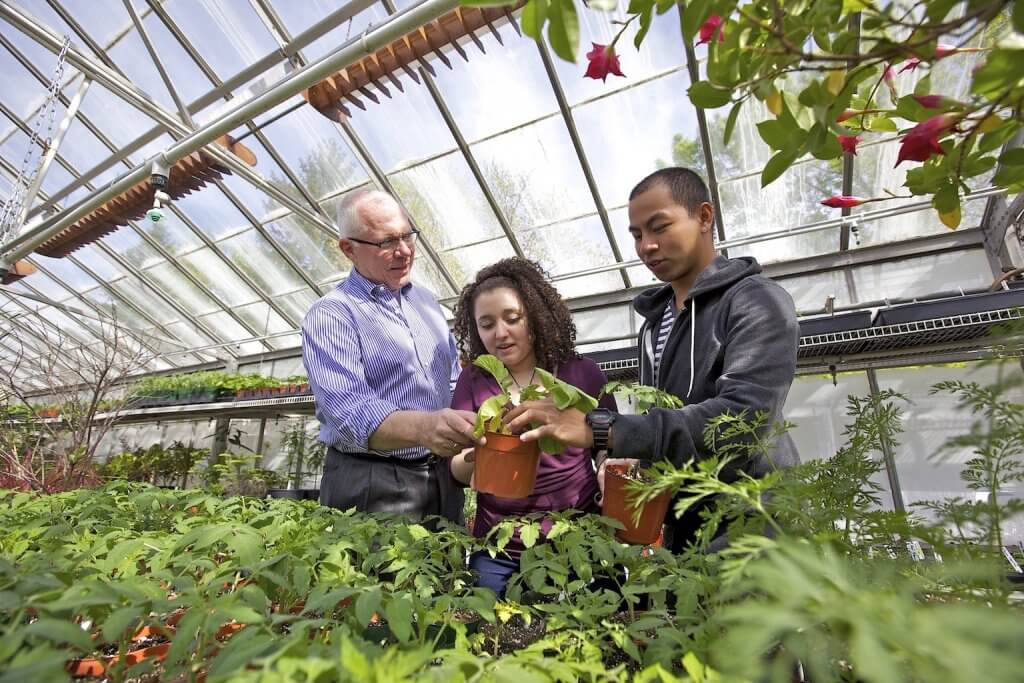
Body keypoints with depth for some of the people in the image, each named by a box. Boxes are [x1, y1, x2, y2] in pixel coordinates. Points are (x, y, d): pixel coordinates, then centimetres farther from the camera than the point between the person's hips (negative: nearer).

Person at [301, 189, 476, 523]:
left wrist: (465, 429, -2)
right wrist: (423, 427, -46)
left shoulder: (426, 300, 9)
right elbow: (348, 411, -28)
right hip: (373, 487, -6)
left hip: (443, 478, 7)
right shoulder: (329, 316, -13)